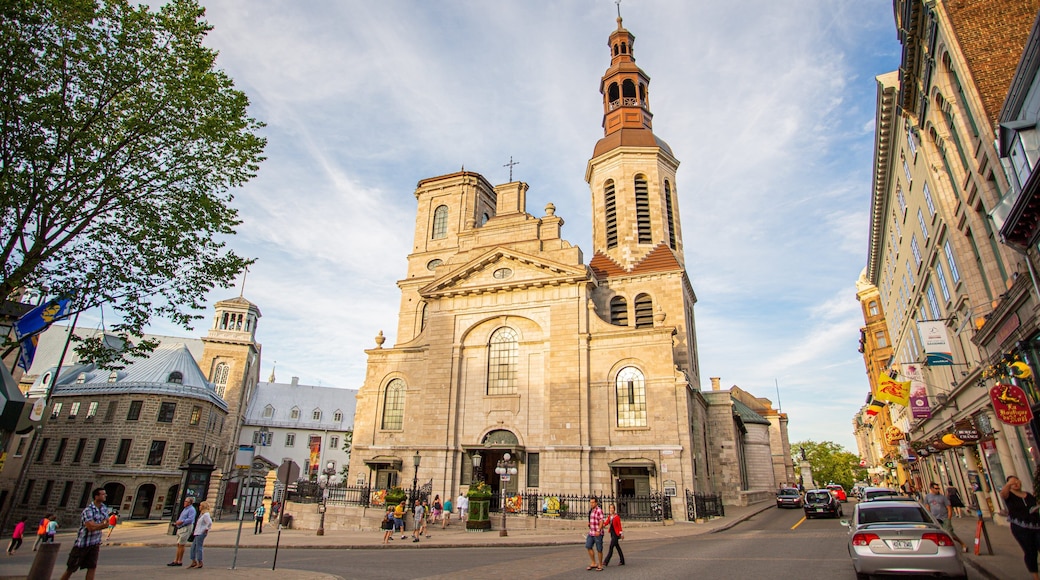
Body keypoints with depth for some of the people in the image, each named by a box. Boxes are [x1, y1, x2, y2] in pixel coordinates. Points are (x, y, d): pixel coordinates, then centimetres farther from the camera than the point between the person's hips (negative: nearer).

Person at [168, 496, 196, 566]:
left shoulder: (191, 509, -11)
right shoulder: (185, 509, 19)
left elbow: (190, 519, -23)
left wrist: (181, 522, -25)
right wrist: (176, 523, 9)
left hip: (186, 528, -10)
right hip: (181, 528, 10)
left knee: (181, 545, -6)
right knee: (178, 545, 10)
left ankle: (180, 562, 0)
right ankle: (175, 561, 14)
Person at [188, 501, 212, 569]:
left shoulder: (206, 515, -16)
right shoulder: (202, 514, 16)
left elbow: (210, 523, -26)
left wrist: (206, 529, -16)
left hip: (201, 533, -10)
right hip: (198, 533, 10)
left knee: (198, 548, -5)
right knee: (193, 547, 13)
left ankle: (200, 563, 3)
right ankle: (194, 562, 21)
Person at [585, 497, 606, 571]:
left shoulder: (599, 511, -12)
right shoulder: (591, 511, 14)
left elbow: (602, 521, -18)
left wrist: (598, 531, -26)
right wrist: (589, 523, 8)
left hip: (598, 533, -8)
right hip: (591, 532, 8)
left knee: (599, 549, 2)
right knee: (588, 546, 0)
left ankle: (600, 565, 14)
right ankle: (593, 563, 11)